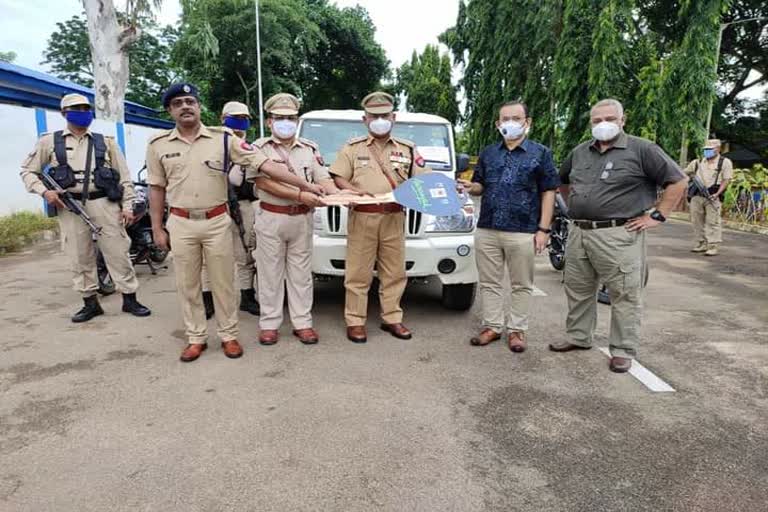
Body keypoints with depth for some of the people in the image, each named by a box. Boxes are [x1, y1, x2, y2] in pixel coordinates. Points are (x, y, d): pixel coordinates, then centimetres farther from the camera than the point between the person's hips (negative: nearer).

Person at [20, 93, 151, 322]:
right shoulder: (49, 141, 10)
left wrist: (127, 205, -1)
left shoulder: (105, 141, 11)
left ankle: (130, 299, 7)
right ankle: (90, 303, 16)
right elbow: (28, 170, 14)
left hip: (104, 203, -1)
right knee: (79, 257, 5)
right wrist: (44, 191, -5)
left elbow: (124, 176, 8)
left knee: (117, 252, -1)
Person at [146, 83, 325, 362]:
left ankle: (228, 335, 22)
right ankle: (196, 338, 25)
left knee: (223, 282, 7)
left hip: (217, 221, -1)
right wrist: (157, 229, 6)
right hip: (181, 224, 2)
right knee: (187, 285, 9)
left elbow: (265, 163, -9)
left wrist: (304, 185, -15)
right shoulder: (158, 145, 3)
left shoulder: (223, 138, -4)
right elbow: (157, 188, 9)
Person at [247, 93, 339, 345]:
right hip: (270, 218, -2)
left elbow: (323, 179, 2)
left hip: (302, 219, 3)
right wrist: (301, 196, -23)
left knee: (301, 273, 8)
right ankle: (269, 324, 16)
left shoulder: (310, 148, 10)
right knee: (270, 272, 5)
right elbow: (263, 182, -13)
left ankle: (302, 323, 15)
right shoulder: (259, 148, 0)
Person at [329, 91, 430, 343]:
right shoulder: (352, 147, 8)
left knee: (394, 272, 7)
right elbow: (338, 178, 5)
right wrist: (354, 190, -13)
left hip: (394, 218, 2)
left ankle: (392, 318, 20)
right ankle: (355, 321, 10)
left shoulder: (407, 149, 14)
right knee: (358, 273, 0)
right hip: (362, 217, -2)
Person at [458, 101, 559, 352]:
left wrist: (543, 229, -8)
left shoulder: (540, 153, 3)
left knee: (521, 285, 6)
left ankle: (516, 329, 18)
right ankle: (492, 326, 20)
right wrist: (470, 187, -6)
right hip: (487, 230, 4)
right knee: (489, 282, 9)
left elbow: (548, 192, 0)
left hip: (523, 232, -3)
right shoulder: (488, 153, 13)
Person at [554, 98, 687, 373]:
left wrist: (656, 215, -8)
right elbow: (562, 180, 30)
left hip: (619, 235, -6)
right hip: (579, 233, 6)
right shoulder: (580, 152, 13)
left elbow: (678, 181, -5)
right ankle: (579, 337, 30)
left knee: (624, 295, 1)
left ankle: (623, 350, 12)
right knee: (577, 289, 14)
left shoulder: (642, 149, -5)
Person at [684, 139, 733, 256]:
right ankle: (700, 245, 16)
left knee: (713, 222, -7)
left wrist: (717, 193, -15)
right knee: (697, 221, 7)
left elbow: (726, 180, -3)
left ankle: (713, 247, -6)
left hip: (713, 197, -5)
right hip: (697, 196, 5)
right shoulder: (698, 162, 16)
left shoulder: (725, 162, 5)